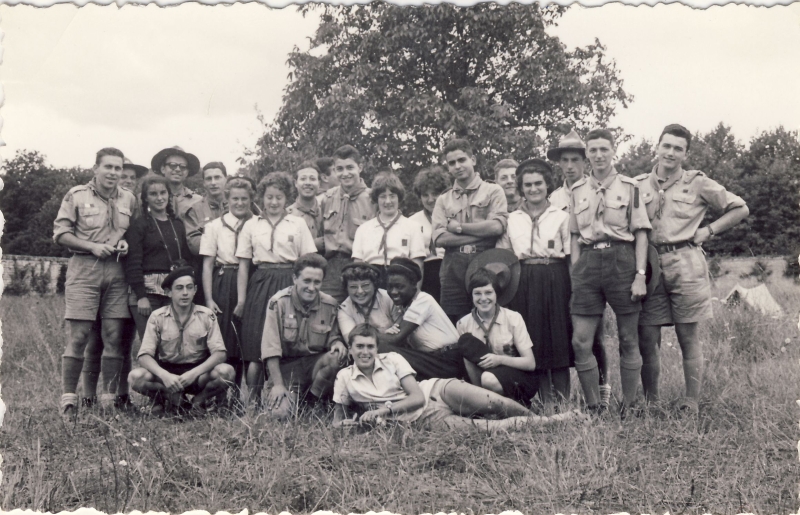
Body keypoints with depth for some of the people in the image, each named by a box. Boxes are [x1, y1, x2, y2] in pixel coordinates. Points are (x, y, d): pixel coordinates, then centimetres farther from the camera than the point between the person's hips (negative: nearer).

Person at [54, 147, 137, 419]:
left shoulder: (128, 198, 14)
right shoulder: (76, 195, 3)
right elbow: (60, 233, 0)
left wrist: (125, 243, -1)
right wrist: (92, 246, -11)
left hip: (116, 271, 3)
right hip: (84, 268, -3)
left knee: (114, 336, 1)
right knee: (79, 336, -6)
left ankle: (109, 399, 10)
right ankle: (68, 399, 2)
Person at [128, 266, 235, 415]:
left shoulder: (206, 315, -4)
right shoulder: (157, 317, -5)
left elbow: (219, 354, -11)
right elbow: (144, 356, -11)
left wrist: (194, 373, -27)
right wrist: (164, 375, -31)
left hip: (197, 373, 0)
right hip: (166, 372, 0)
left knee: (226, 371, -29)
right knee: (135, 376, -29)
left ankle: (198, 401, -2)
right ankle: (173, 397, -4)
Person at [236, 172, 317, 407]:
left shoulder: (298, 224, 8)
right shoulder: (251, 225, 11)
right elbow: (243, 264, 10)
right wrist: (241, 299, 4)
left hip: (289, 284, -1)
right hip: (260, 284, 1)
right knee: (255, 345, -5)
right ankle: (252, 399, 1)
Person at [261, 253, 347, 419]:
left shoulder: (330, 305, -1)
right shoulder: (278, 302, -9)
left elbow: (333, 335, 9)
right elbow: (270, 347, -11)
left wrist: (337, 342, -18)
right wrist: (278, 384, -15)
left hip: (315, 363, 3)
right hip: (286, 366, -2)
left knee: (338, 357, -30)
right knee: (280, 412, -26)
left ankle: (312, 401, -5)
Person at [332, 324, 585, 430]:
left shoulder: (392, 359, -1)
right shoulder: (344, 378, 0)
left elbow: (417, 396, -4)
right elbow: (337, 420, 10)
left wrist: (384, 409, -16)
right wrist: (351, 422, -14)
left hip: (437, 391, 1)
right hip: (425, 419, -1)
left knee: (492, 404, -24)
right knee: (476, 428, -25)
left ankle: (541, 419, 1)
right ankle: (536, 425, -8)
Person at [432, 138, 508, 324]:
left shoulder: (493, 191, 7)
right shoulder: (443, 200, 15)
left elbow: (497, 226, -8)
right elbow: (439, 238, 1)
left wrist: (458, 227, -2)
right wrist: (482, 232, -6)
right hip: (453, 269, 2)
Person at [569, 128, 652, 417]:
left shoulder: (630, 187, 5)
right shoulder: (577, 191, 13)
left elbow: (641, 234, 2)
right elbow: (575, 237, 14)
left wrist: (640, 274, -7)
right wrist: (575, 274, 4)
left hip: (622, 261, -2)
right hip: (588, 263, 3)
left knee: (628, 341, 3)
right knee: (580, 341, -4)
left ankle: (629, 408, 13)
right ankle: (594, 407, 7)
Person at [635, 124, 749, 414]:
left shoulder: (697, 183, 5)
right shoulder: (639, 185, 10)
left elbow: (740, 209, 12)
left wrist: (708, 231, 2)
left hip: (686, 265, -2)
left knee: (688, 338, 2)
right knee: (647, 340, 1)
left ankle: (691, 405, 8)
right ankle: (650, 403, 13)